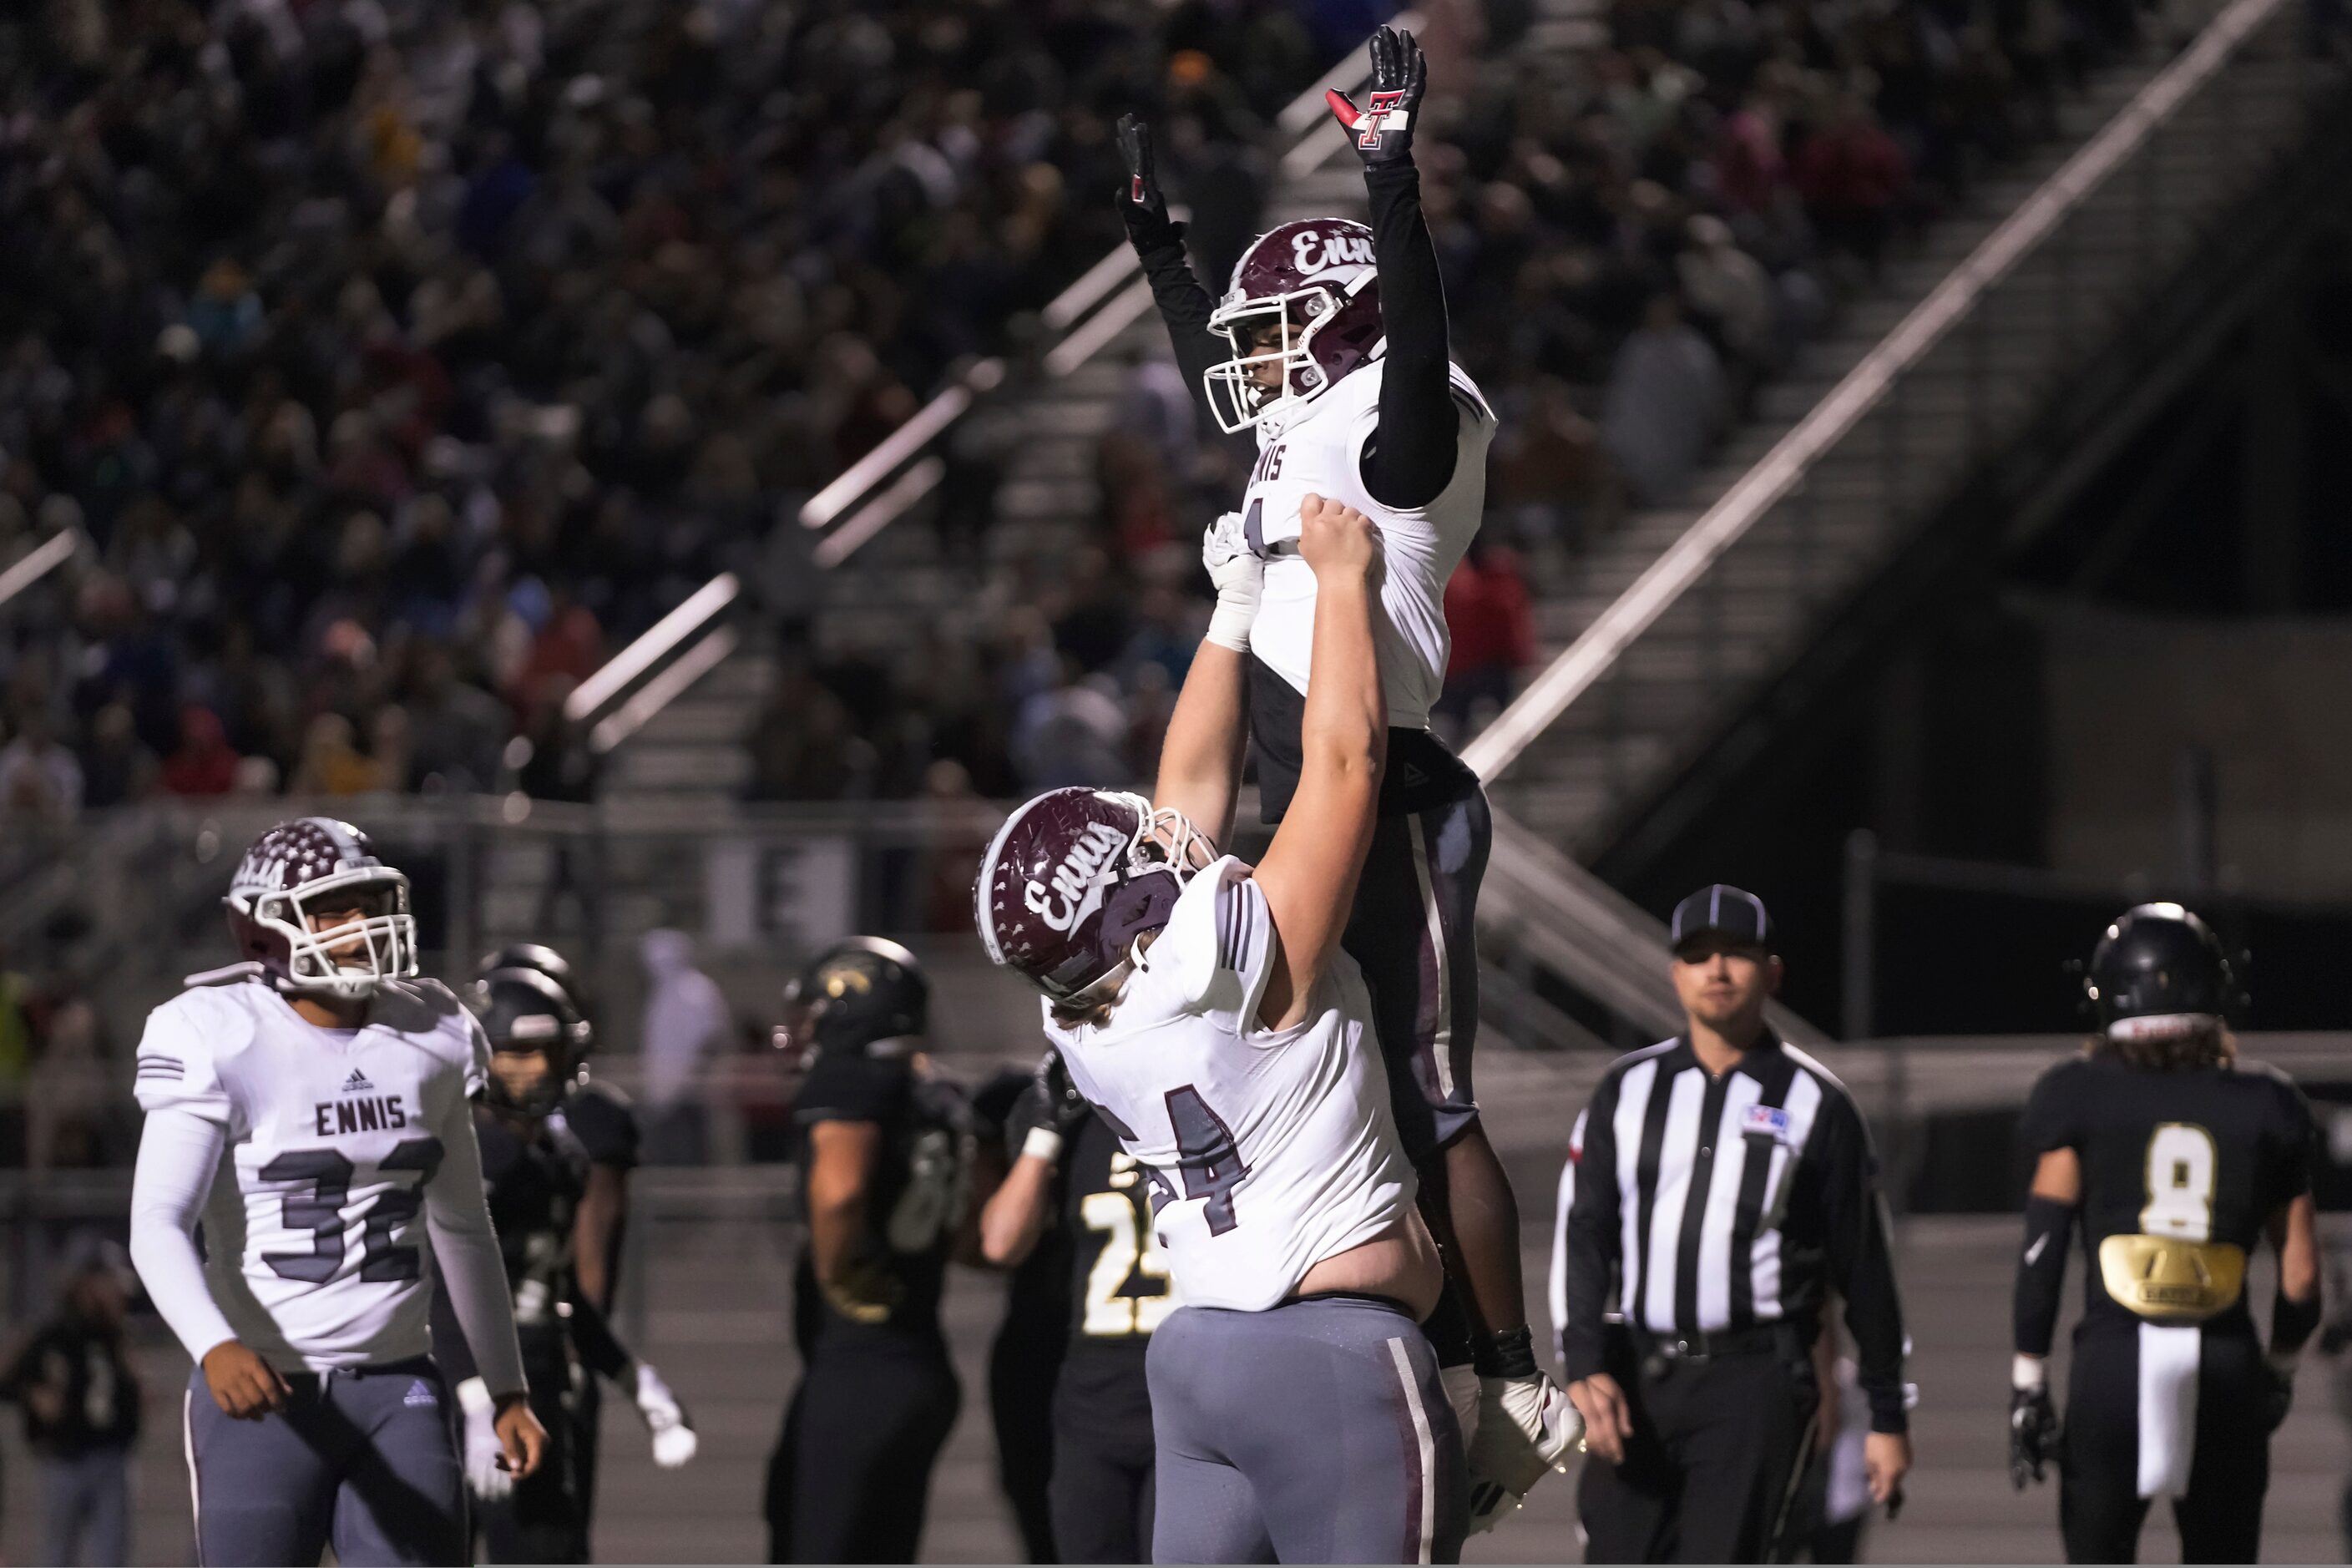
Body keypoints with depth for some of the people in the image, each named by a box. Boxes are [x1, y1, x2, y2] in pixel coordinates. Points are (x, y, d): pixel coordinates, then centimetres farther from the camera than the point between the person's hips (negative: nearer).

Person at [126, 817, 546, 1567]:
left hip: (396, 1391, 4)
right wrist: (216, 1349, -37)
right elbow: (158, 1224, -19)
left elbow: (462, 1228, 18)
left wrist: (508, 1390, 18)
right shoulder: (221, 1042, -11)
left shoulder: (430, 1040, 7)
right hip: (262, 1393, -4)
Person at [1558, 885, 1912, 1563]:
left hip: (1754, 1382, -3)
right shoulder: (1628, 1091, 11)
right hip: (1635, 1381, 3)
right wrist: (1586, 1369, -9)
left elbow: (1864, 1270, 6)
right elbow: (1585, 1235, 5)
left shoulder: (1815, 1104, 4)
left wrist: (1889, 1417, 6)